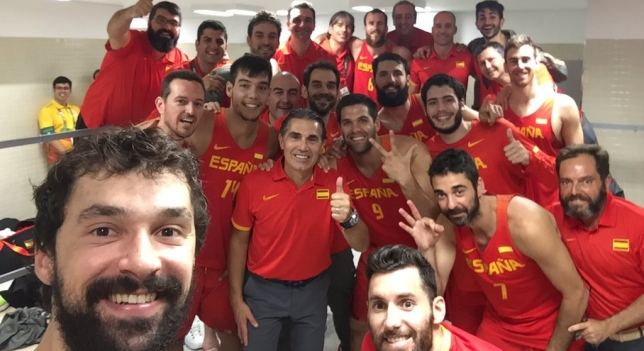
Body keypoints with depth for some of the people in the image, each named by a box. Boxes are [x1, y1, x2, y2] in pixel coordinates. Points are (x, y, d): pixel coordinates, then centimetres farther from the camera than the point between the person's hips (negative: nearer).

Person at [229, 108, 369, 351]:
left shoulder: (333, 183, -10)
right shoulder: (254, 182, -14)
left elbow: (361, 245, -14)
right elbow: (239, 241, -3)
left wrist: (348, 218, -36)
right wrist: (237, 299, -4)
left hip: (313, 290, 2)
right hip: (264, 290, -1)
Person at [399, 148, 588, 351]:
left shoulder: (526, 223, -31)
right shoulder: (449, 226, -15)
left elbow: (577, 294, -23)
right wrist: (426, 249, -28)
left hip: (551, 330, -4)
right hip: (497, 326, 4)